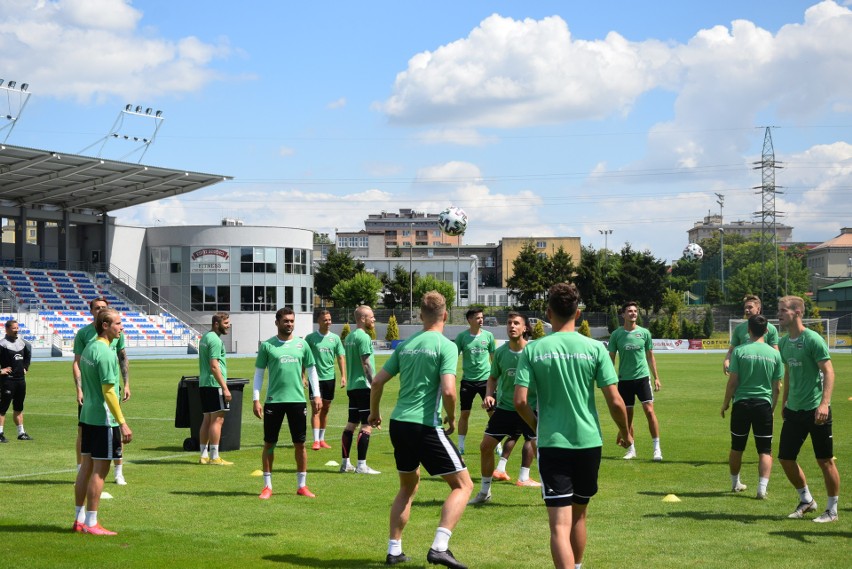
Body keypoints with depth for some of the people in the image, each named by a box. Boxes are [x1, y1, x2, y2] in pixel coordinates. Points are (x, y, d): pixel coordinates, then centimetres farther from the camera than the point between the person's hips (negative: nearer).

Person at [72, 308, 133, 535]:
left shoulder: (89, 347, 11)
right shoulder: (105, 353, -18)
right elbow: (108, 391, -20)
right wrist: (122, 423, -20)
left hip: (88, 415, 9)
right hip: (104, 419, -9)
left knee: (87, 466, 13)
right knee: (100, 470, -3)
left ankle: (79, 519, 20)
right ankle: (91, 523, 2)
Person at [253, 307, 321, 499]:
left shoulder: (302, 344, 7)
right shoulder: (267, 345, 0)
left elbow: (311, 370, 13)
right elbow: (258, 373, 3)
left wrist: (316, 395, 6)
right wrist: (256, 399, -3)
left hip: (297, 400, 2)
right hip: (273, 400, -2)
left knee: (300, 444, 5)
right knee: (269, 443, 2)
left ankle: (302, 485, 14)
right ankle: (267, 486, 11)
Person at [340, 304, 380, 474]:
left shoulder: (349, 337, 15)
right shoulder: (364, 337, -13)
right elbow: (366, 363, -18)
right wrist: (375, 384, -17)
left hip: (352, 386, 10)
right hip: (364, 386, -10)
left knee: (351, 423, 13)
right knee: (367, 425, -7)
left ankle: (345, 463, 16)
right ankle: (361, 465, -9)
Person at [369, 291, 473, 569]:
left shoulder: (405, 345, 11)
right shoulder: (446, 346, -8)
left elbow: (378, 381, 13)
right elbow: (448, 390, -18)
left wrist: (374, 413, 28)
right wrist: (452, 419, 0)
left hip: (399, 424, 7)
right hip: (427, 426, -7)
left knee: (408, 486, 24)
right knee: (463, 484, 2)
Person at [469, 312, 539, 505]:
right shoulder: (500, 352, -2)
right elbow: (493, 377, 12)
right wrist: (489, 395, -5)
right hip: (504, 407, 4)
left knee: (538, 446, -13)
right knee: (486, 445, 4)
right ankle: (485, 492, 22)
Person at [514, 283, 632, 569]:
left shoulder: (533, 349, -4)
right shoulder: (595, 348, -4)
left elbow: (520, 401, -8)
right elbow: (614, 401, -6)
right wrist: (625, 432, 13)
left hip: (551, 443, -2)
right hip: (588, 441, 2)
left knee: (560, 525, -6)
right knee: (578, 515, 22)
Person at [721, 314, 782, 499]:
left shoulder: (740, 351, -6)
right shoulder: (774, 354, 0)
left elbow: (732, 381, -6)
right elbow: (777, 387, 5)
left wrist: (725, 403, 6)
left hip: (742, 403, 0)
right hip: (764, 404, 0)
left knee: (737, 448, 16)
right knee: (765, 451, 5)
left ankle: (735, 483, 30)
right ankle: (762, 488, -6)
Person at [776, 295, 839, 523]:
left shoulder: (813, 339, -13)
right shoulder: (784, 342, 9)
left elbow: (828, 371, -16)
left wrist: (824, 403, -25)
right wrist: (784, 402, 20)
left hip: (815, 410, -7)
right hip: (794, 410, 7)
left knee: (825, 460, 1)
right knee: (785, 458, 8)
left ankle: (832, 510, 13)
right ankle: (806, 500, 27)